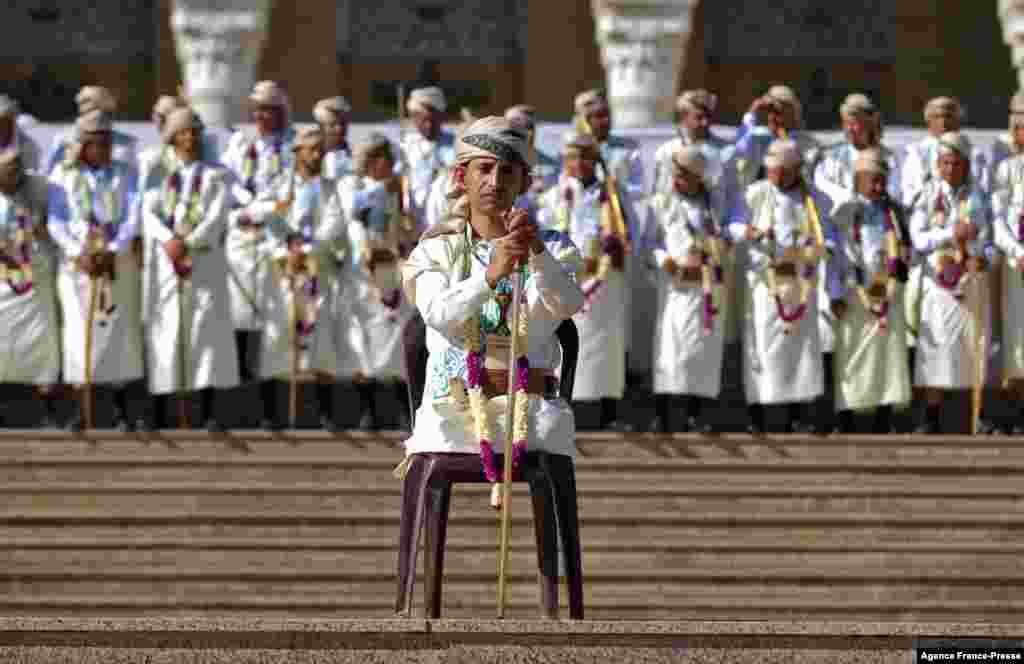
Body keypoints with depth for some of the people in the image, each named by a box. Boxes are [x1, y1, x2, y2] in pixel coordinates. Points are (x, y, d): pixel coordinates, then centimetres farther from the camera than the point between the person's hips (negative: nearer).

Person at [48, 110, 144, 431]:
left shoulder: (125, 173, 7)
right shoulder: (63, 174, 6)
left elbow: (132, 218, -1)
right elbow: (56, 222, 1)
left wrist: (111, 251, -15)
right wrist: (79, 254, -13)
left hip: (118, 262, 0)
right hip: (76, 261, 0)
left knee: (119, 329, -3)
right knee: (80, 330, -5)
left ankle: (121, 410, 2)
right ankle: (81, 408, -2)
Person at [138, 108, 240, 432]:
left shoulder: (215, 177, 9)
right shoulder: (159, 175, 11)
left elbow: (217, 217, -5)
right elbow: (149, 213, -4)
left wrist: (188, 245, -19)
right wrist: (169, 240, -22)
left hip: (205, 262, -1)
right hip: (165, 263, 1)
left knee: (208, 329, -8)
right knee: (163, 330, -3)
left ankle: (208, 412, -7)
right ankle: (159, 411, 1)